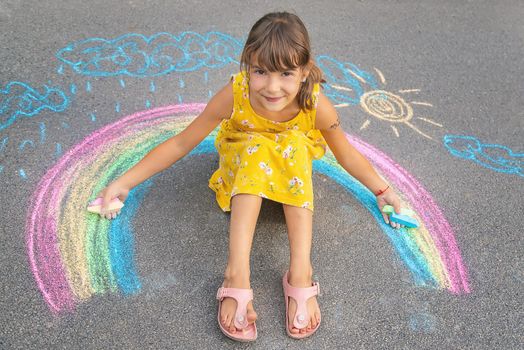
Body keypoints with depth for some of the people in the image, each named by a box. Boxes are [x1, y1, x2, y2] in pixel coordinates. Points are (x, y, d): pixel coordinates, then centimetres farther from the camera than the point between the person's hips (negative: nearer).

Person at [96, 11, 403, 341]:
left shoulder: (317, 105, -28)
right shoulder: (234, 95, -31)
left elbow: (346, 154, -9)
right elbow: (182, 143, -21)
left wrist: (384, 191, -5)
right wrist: (125, 182, -20)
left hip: (292, 167, 1)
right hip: (244, 164, 0)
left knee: (293, 146, -34)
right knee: (256, 149, -35)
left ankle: (300, 273, -37)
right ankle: (237, 274, -41)